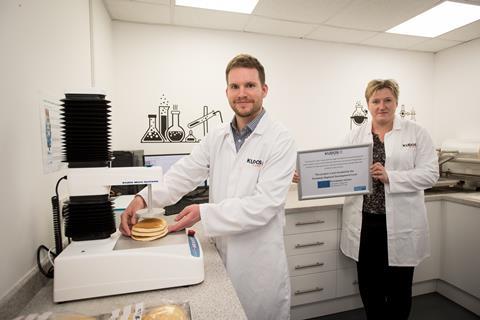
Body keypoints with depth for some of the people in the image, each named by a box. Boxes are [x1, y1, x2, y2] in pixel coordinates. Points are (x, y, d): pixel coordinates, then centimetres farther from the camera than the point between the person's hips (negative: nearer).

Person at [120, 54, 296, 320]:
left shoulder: (280, 140, -14)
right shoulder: (216, 138, 3)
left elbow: (264, 205, -21)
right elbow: (183, 174, -3)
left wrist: (204, 213, -25)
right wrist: (142, 198, -19)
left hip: (259, 262, -4)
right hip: (221, 254, 5)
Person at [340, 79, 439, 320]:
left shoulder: (416, 133, 1)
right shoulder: (355, 135, 5)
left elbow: (430, 174, -7)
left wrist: (389, 176, -21)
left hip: (400, 224, -1)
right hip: (364, 222, 2)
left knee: (399, 286, 15)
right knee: (369, 286, 16)